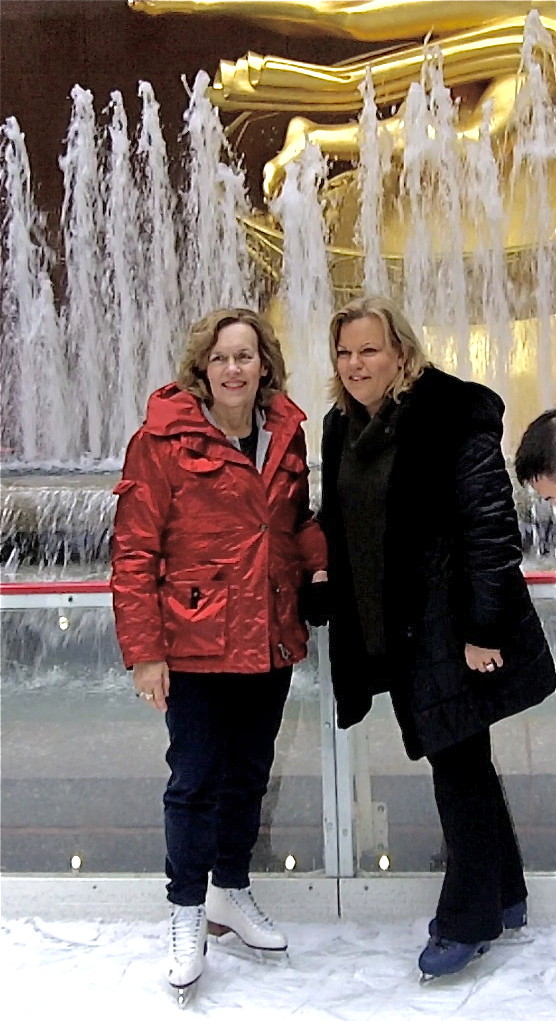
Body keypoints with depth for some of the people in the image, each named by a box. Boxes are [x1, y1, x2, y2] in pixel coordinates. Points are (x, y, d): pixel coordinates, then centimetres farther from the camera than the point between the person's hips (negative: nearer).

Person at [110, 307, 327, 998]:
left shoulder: (285, 433, 5)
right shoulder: (165, 439, -11)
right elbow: (133, 553, -11)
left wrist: (318, 561, -2)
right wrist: (144, 651, -14)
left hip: (270, 643, 5)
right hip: (196, 647, -5)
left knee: (249, 774, 18)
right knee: (195, 780, 4)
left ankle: (231, 892, 38)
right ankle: (187, 914, 25)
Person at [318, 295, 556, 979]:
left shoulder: (456, 413, -13)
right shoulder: (343, 427, 10)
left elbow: (489, 521, -17)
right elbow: (340, 530, 18)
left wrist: (484, 627, -20)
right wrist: (342, 617, 16)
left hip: (449, 628, -7)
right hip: (388, 632, 7)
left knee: (458, 768, 2)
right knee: (459, 764, 17)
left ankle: (467, 921, 20)